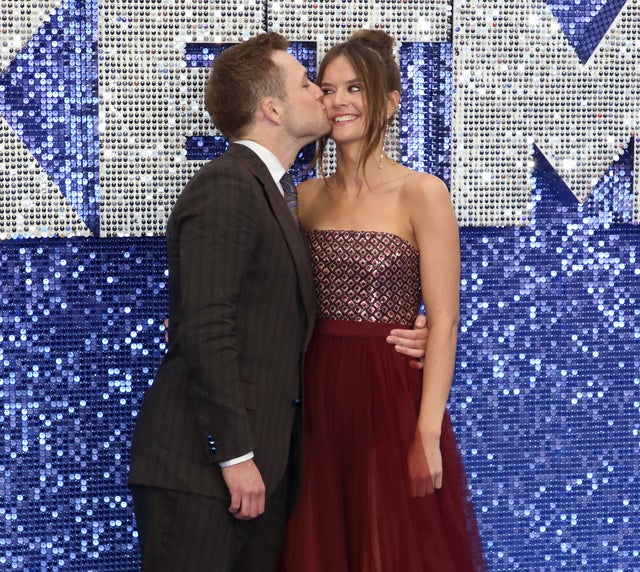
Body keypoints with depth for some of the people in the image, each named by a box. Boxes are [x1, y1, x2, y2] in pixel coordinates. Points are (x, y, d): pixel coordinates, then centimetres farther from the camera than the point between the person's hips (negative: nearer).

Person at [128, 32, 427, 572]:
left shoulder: (269, 192, 19)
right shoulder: (224, 187, -12)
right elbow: (206, 329, -19)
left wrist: (391, 339, 5)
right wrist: (235, 455, -21)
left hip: (261, 464, 9)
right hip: (202, 464, -9)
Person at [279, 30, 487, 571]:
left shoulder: (421, 194, -6)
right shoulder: (307, 197, 9)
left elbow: (443, 323, -10)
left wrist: (427, 435, -17)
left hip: (390, 400, -5)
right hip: (318, 403, 5)